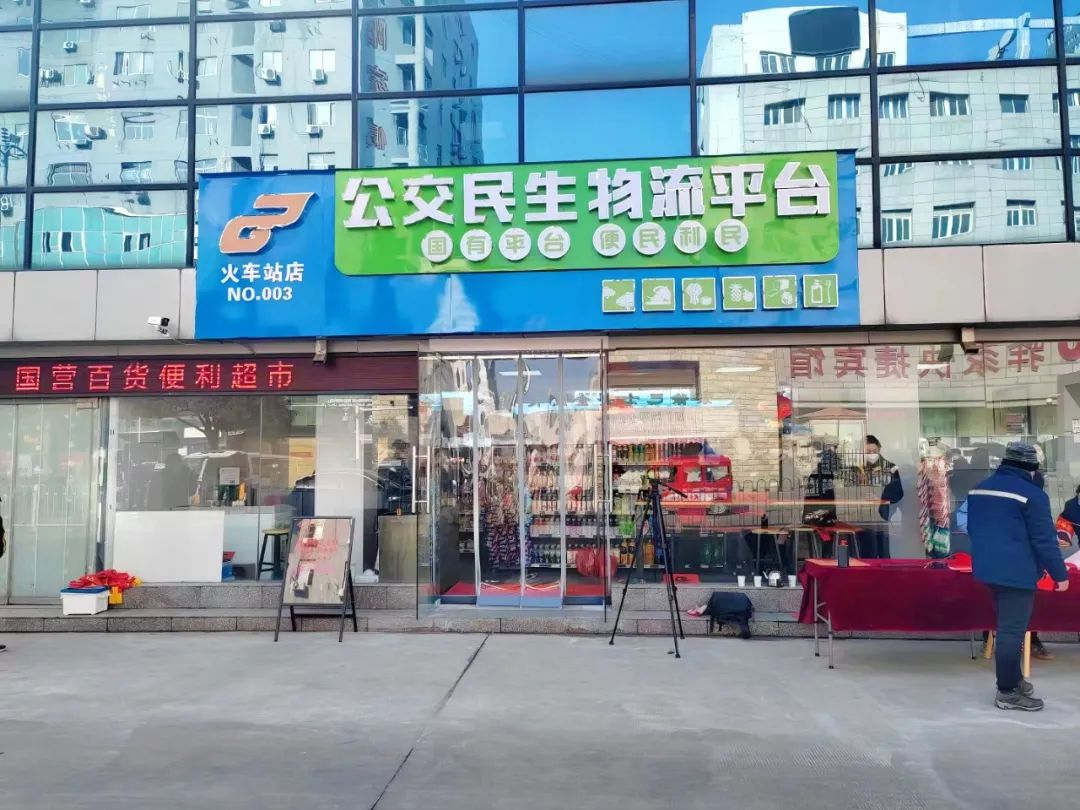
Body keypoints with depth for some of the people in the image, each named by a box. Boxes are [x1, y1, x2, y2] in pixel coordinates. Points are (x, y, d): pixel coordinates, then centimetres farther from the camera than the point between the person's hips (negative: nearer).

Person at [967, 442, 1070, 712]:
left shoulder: (979, 489, 11)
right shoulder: (1032, 494, -14)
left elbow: (973, 529, 19)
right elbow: (1045, 539, -14)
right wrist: (1060, 574, -4)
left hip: (988, 567, 8)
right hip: (1017, 572, -8)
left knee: (1008, 626, 21)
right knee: (1012, 630, -3)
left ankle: (1014, 679, 31)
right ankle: (1008, 692, 3)